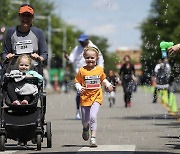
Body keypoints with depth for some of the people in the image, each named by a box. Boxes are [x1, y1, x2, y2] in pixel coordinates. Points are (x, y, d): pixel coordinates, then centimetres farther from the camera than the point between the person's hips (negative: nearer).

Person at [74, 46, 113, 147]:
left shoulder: (100, 69, 2)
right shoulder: (82, 70, -4)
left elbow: (103, 79, 19)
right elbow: (77, 82, 1)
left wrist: (108, 85, 3)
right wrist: (79, 88, -19)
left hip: (96, 97, -1)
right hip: (85, 97, 1)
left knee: (93, 116, -19)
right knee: (85, 120, 10)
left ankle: (93, 138, -17)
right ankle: (86, 128, 47)